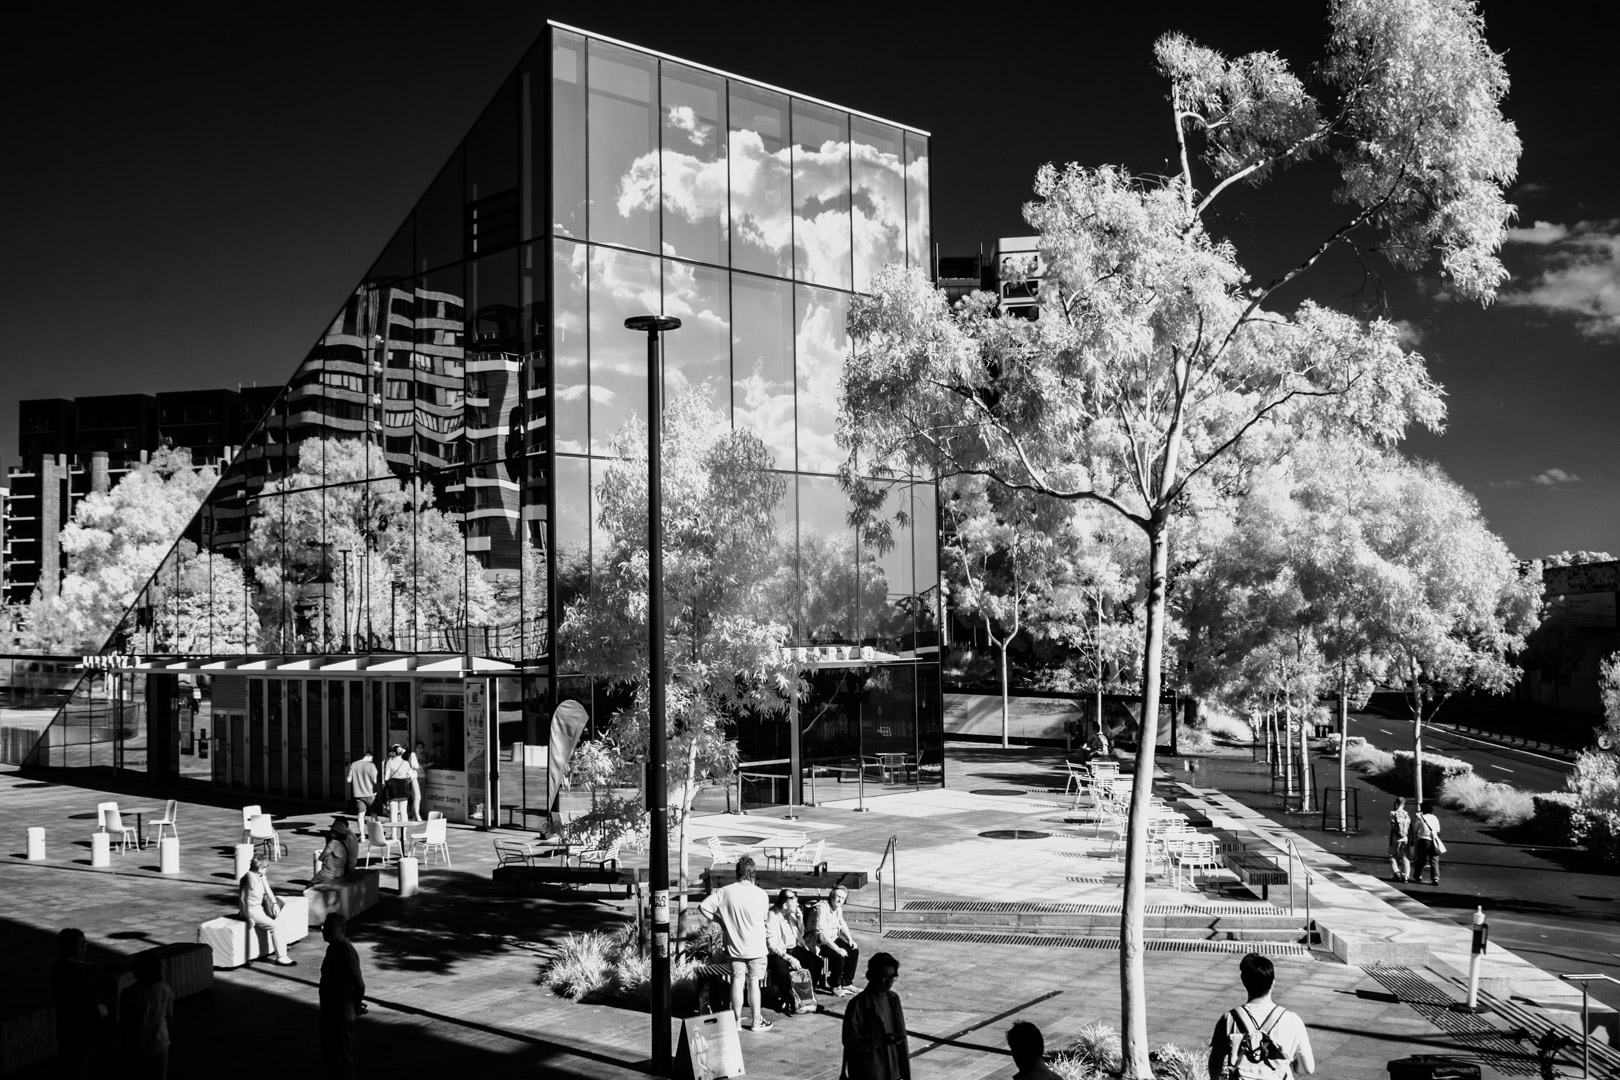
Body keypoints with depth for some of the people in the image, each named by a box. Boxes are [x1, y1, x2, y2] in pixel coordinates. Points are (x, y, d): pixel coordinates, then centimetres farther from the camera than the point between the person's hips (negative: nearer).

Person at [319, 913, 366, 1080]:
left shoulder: (347, 952, -22)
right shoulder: (332, 948, 8)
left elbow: (359, 984, -24)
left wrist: (356, 1007, -9)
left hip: (342, 1014, -9)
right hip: (329, 1010, 9)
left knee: (343, 1057, 1)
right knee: (329, 1054, 19)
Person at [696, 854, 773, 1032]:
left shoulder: (725, 892, -9)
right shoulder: (761, 894, -12)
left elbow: (703, 907, -10)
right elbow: (763, 917, 3)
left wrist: (720, 920, 1)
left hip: (734, 946, 2)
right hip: (755, 947, -2)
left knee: (737, 982, 9)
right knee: (754, 983, 6)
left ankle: (737, 1020, 15)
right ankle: (757, 1021, 13)